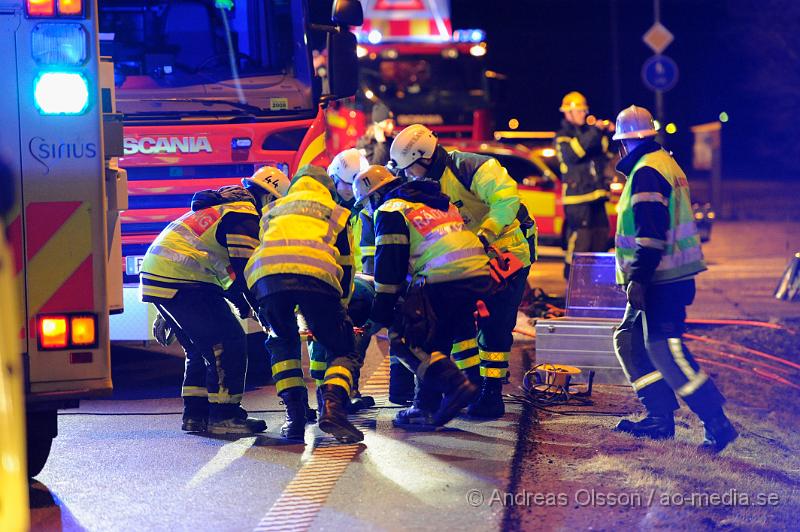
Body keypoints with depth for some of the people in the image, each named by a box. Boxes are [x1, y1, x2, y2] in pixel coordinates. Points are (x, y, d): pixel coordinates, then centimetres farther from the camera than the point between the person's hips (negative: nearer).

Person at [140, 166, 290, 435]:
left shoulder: (222, 206, 26)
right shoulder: (244, 214, -8)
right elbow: (245, 271, -14)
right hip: (179, 284, -11)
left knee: (202, 348, 19)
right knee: (229, 342, -8)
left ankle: (195, 414, 21)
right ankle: (223, 417, -7)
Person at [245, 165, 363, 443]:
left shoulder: (272, 209, 40)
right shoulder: (336, 213, 34)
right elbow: (345, 268, 34)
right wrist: (339, 312, 46)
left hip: (266, 273, 2)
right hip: (315, 272, -2)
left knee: (282, 343, 26)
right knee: (342, 349, 11)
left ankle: (295, 415, 11)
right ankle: (332, 405, -17)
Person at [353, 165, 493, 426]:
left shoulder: (390, 211, 3)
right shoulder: (436, 202, 28)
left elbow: (389, 264, -2)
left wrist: (382, 312, 3)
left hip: (444, 282, -8)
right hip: (479, 276, 8)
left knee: (405, 340, 0)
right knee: (434, 343, 19)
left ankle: (455, 384, -15)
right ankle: (427, 407, 15)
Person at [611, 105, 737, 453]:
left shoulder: (646, 172, -14)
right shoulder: (666, 163, 18)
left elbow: (651, 232, -23)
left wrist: (637, 279, -25)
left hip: (661, 280, -10)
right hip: (670, 277, 10)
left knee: (664, 350, -12)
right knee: (630, 341, 13)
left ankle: (717, 424, -11)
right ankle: (660, 418, 14)